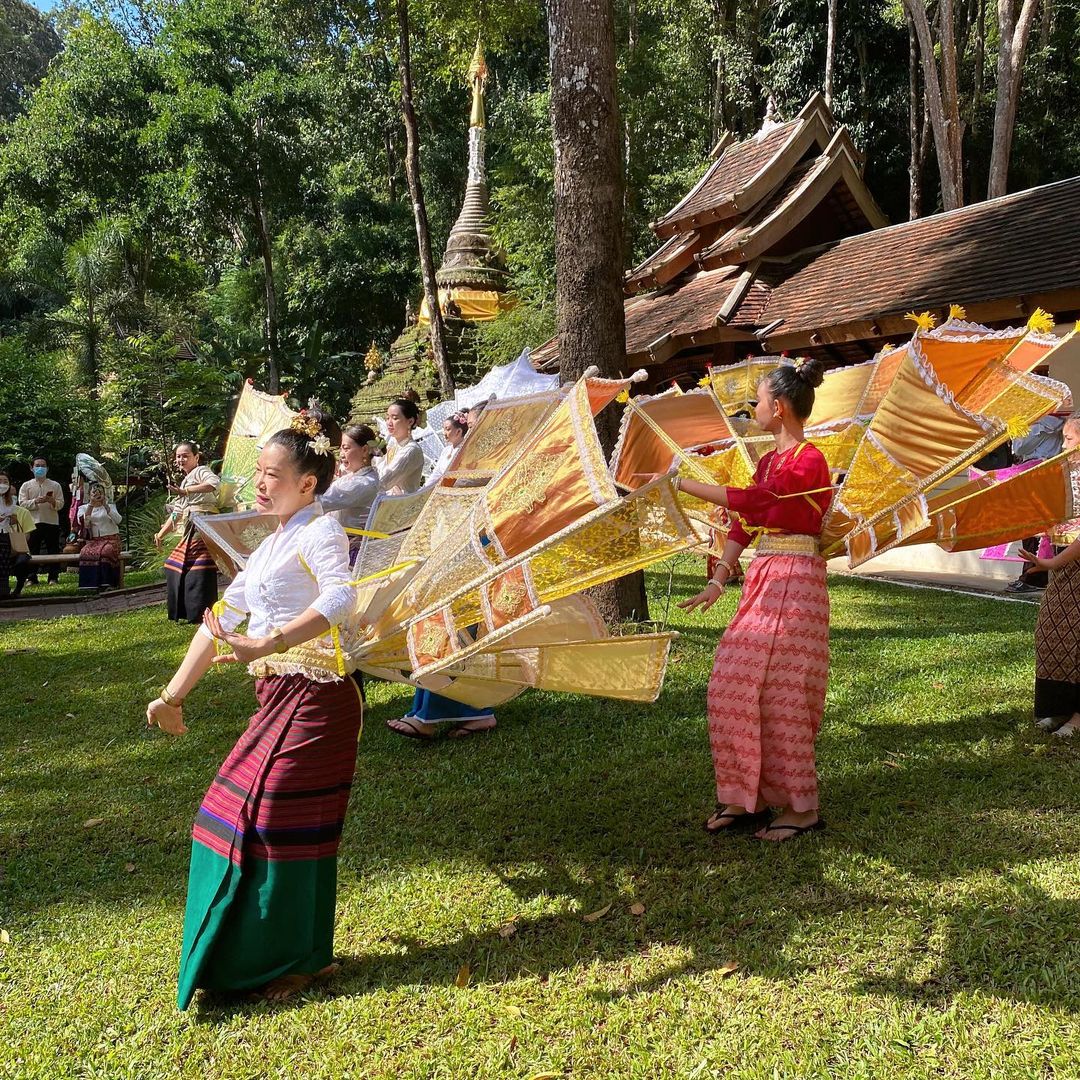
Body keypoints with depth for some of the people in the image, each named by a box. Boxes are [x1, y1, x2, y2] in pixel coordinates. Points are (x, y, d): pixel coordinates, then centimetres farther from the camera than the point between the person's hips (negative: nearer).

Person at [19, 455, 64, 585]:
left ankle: (53, 577, 7)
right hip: (33, 523, 0)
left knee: (53, 551, 1)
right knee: (32, 551, 0)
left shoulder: (55, 485, 10)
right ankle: (31, 577, 5)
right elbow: (22, 503, 1)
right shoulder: (26, 486, 10)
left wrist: (52, 501, -16)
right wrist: (35, 501, -14)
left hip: (52, 522, 0)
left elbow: (61, 504, 4)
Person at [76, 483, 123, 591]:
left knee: (105, 552, -36)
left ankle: (105, 584, -34)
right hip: (93, 541, 1)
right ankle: (91, 585, -34)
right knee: (85, 553, -34)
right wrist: (91, 505, -10)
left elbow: (118, 520, -5)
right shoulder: (83, 508, 17)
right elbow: (82, 522, -5)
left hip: (111, 540, -1)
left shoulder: (110, 506, 16)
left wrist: (105, 505, -12)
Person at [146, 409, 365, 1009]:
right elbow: (223, 616, 19)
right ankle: (252, 954, 30)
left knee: (283, 823, -4)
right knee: (244, 817, 13)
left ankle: (304, 959, 15)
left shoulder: (319, 530, -12)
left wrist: (264, 645, -44)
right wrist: (175, 694, 19)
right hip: (278, 696, 9)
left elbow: (340, 598, -33)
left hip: (315, 699, -9)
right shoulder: (272, 543, 16)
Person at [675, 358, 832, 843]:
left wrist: (681, 483, -24)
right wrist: (719, 579, 7)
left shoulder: (809, 461, -13)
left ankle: (802, 807, 9)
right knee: (734, 688, 8)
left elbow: (751, 500, -27)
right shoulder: (768, 461, 15)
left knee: (781, 693, -4)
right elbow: (744, 523, 15)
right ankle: (748, 798, 19)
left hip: (794, 583, -9)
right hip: (761, 580, 9)